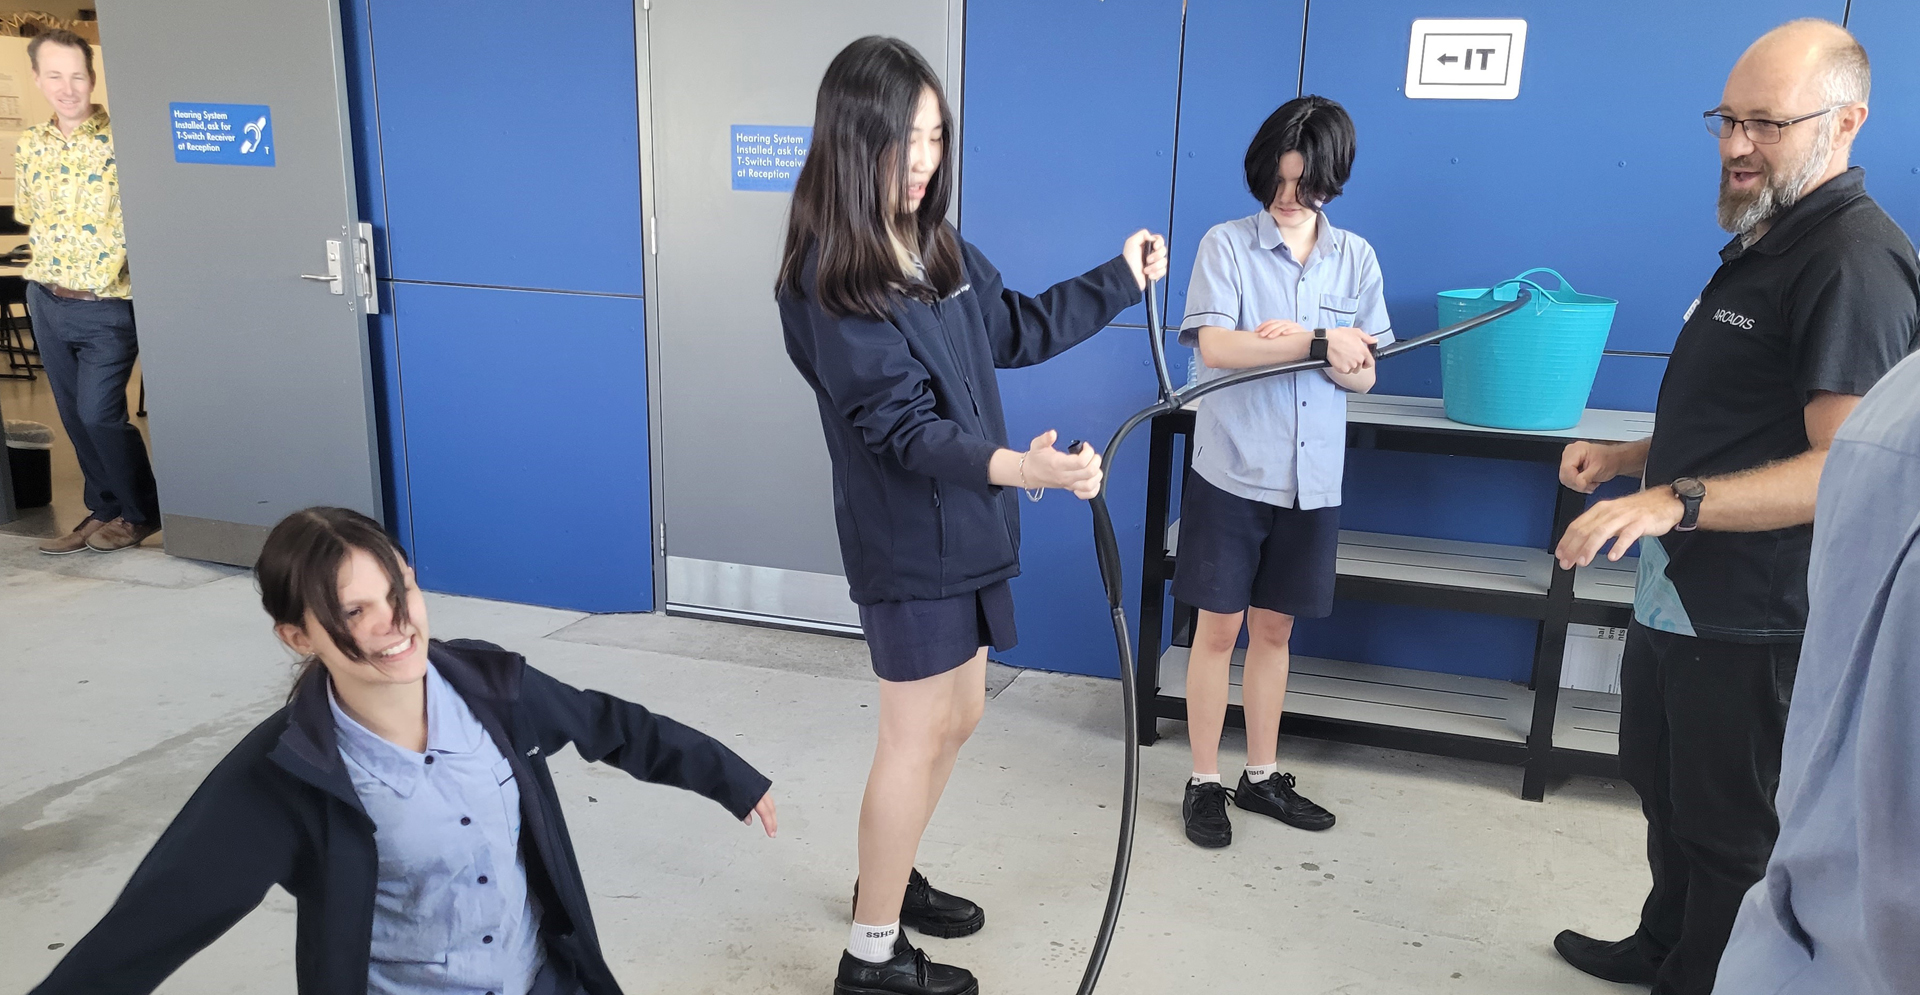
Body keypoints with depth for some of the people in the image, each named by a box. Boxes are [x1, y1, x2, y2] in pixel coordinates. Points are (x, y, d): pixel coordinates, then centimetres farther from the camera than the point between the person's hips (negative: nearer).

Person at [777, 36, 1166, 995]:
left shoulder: (939, 249, 5)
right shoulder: (828, 281, -19)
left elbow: (1018, 328, 19)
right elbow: (900, 424, -26)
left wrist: (1120, 279, 24)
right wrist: (1017, 466, -41)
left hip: (964, 524, 8)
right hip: (906, 538, -8)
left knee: (958, 716, 19)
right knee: (916, 737, 1)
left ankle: (888, 875, 40)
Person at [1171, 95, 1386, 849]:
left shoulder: (1355, 257, 6)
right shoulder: (1226, 245, -4)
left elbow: (1362, 375, 2)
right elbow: (1216, 345, -18)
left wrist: (1294, 339, -16)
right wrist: (1320, 345, -20)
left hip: (1310, 477, 3)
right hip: (1231, 469, -3)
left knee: (1274, 629, 13)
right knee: (1219, 627, 3)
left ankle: (1262, 776, 27)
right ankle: (1203, 782, 17)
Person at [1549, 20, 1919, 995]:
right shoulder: (1763, 245, 13)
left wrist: (1676, 501, -37)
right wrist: (1628, 457, 10)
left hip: (1749, 618, -10)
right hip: (1676, 590, 10)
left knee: (1721, 824, 7)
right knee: (1662, 787, 24)